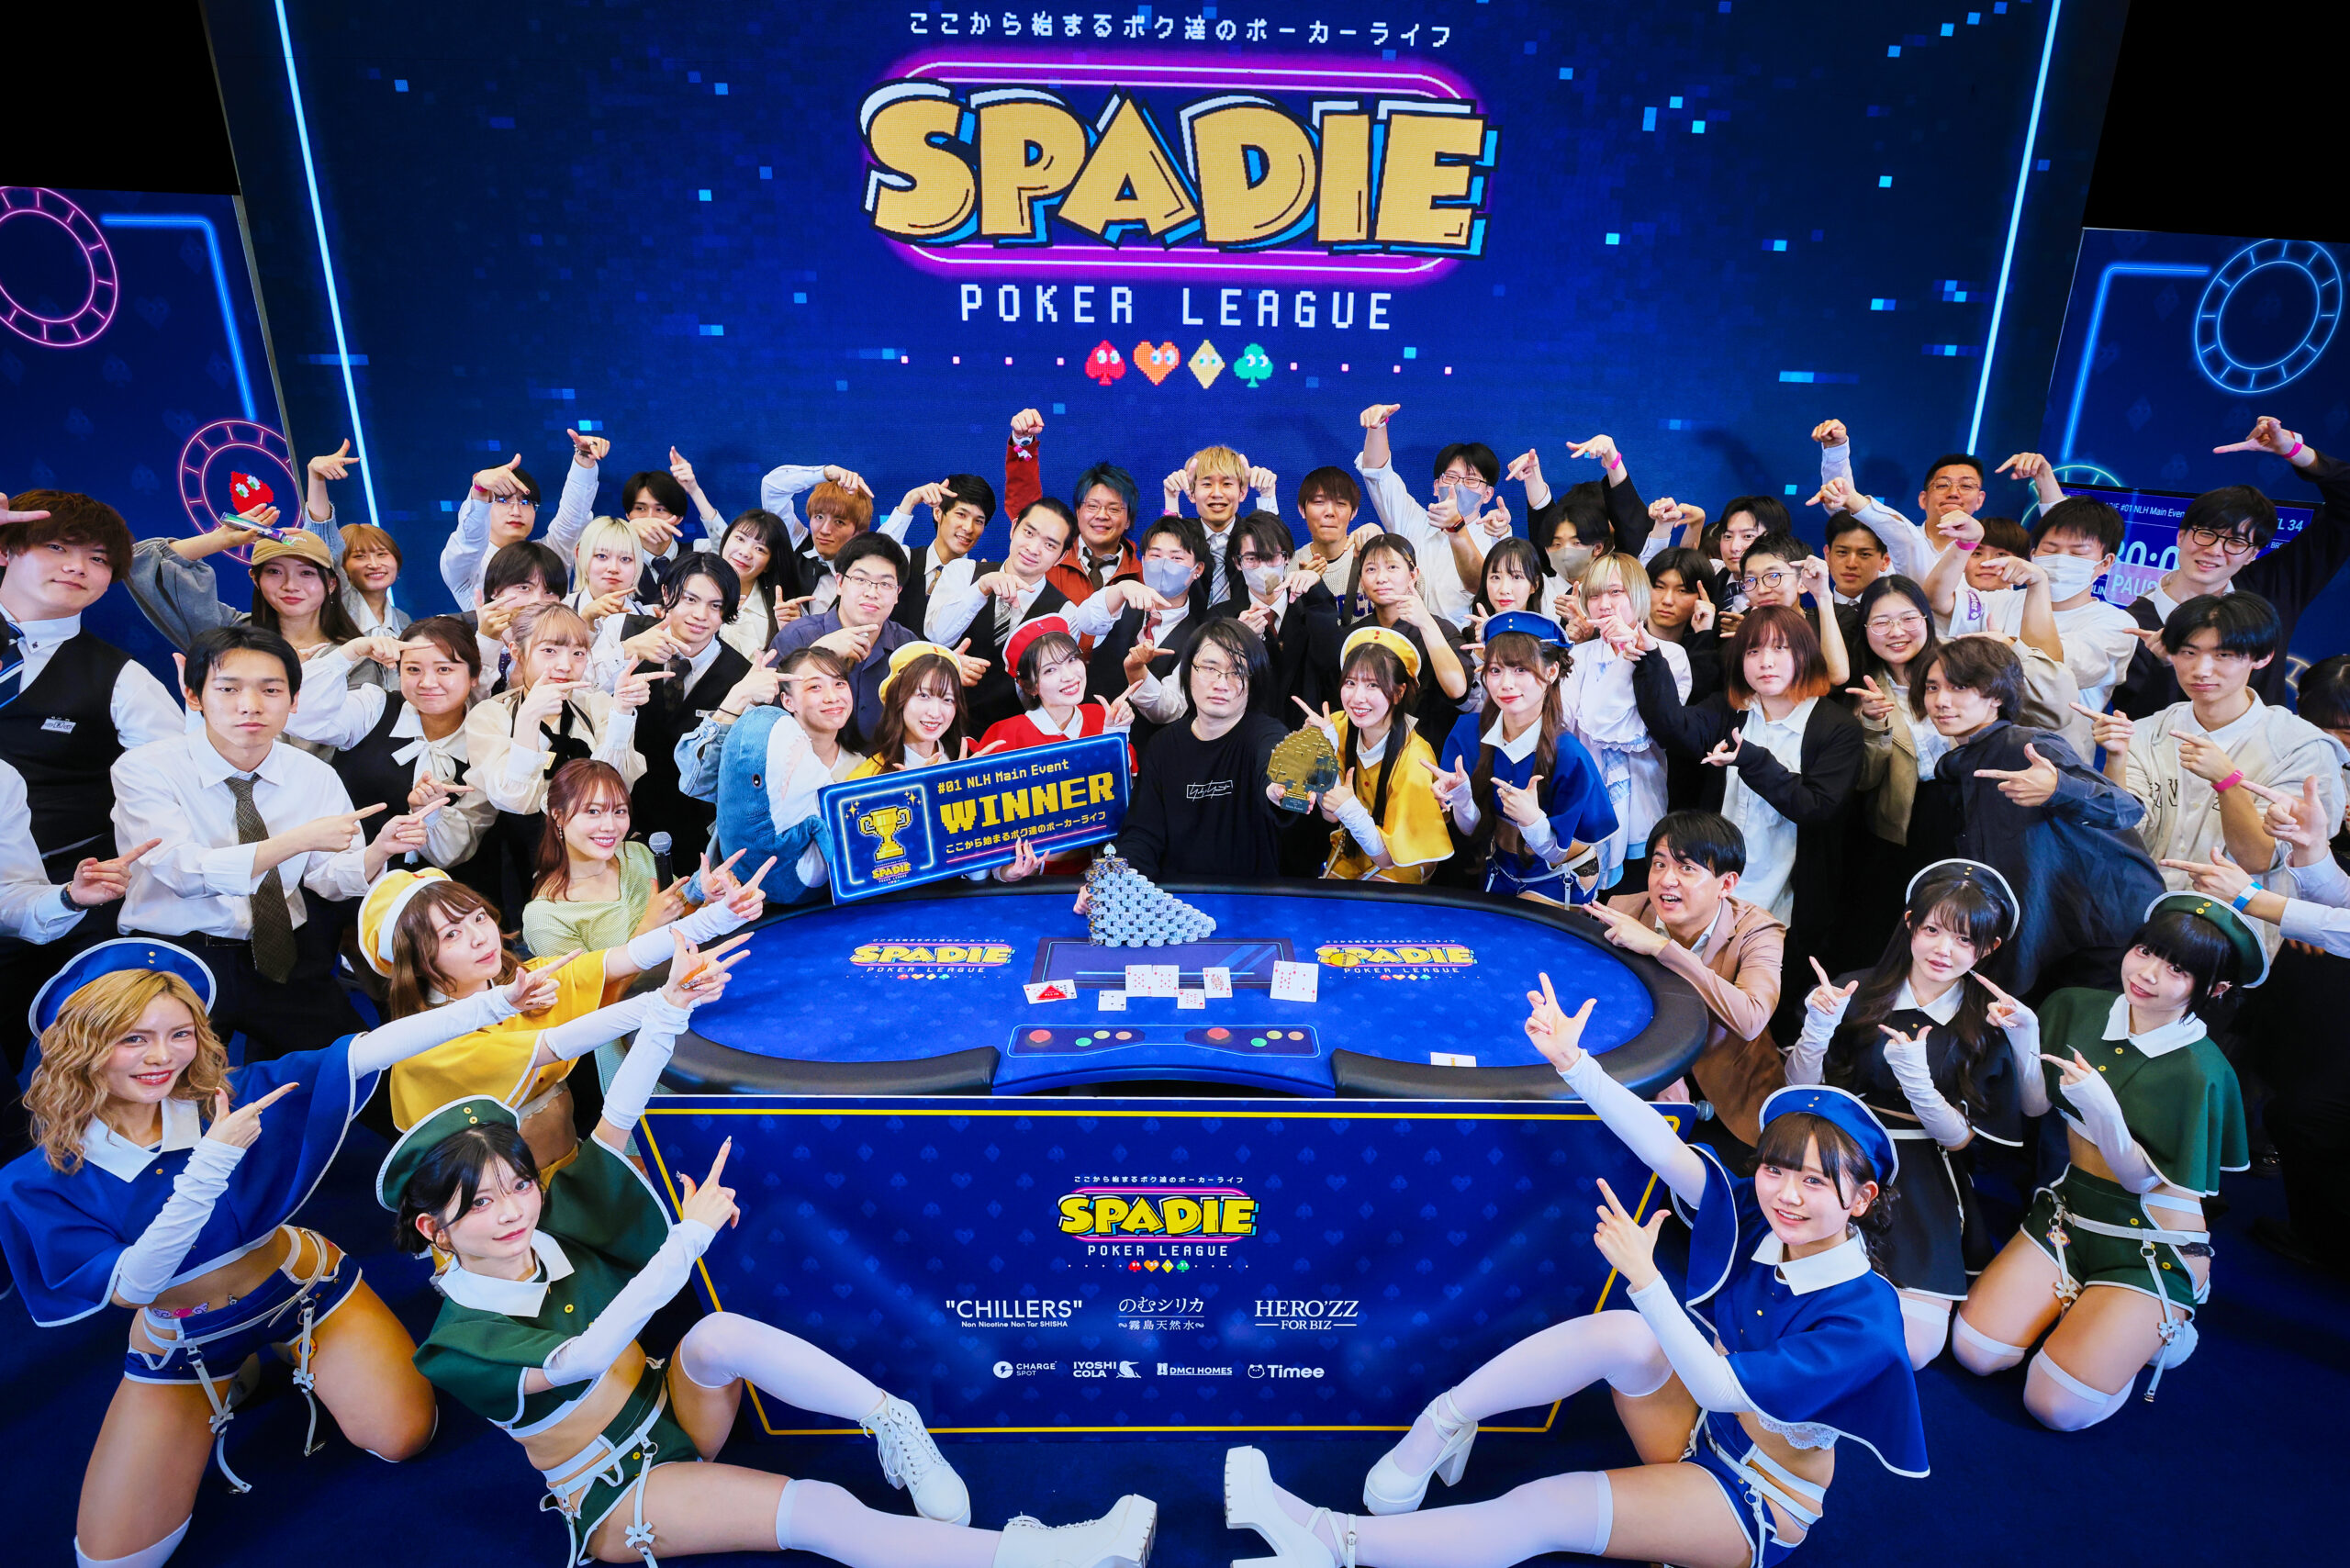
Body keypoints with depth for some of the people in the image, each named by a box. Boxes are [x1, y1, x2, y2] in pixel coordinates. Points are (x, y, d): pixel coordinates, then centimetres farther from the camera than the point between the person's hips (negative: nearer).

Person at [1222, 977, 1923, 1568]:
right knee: (1624, 1333, -30)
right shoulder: (1756, 1220, -9)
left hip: (1756, 1505, -5)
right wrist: (1573, 1064, -34)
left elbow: (1722, 1388, -32)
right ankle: (1440, 1427, -18)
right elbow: (1661, 1150, -22)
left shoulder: (1861, 1315, -25)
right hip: (1692, 1427, 5)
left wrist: (1645, 1279, -44)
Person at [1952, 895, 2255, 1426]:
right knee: (1975, 1352, -8)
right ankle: (2080, 1303, 17)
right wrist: (2027, 1038, -15)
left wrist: (2103, 1110, -33)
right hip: (2069, 1211, 5)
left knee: (2056, 1406, -13)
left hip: (2153, 1245, -4)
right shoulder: (2078, 1010, -3)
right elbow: (2036, 1105, 1)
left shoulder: (2201, 1072, -18)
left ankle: (2155, 1329, 14)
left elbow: (2140, 1178, -15)